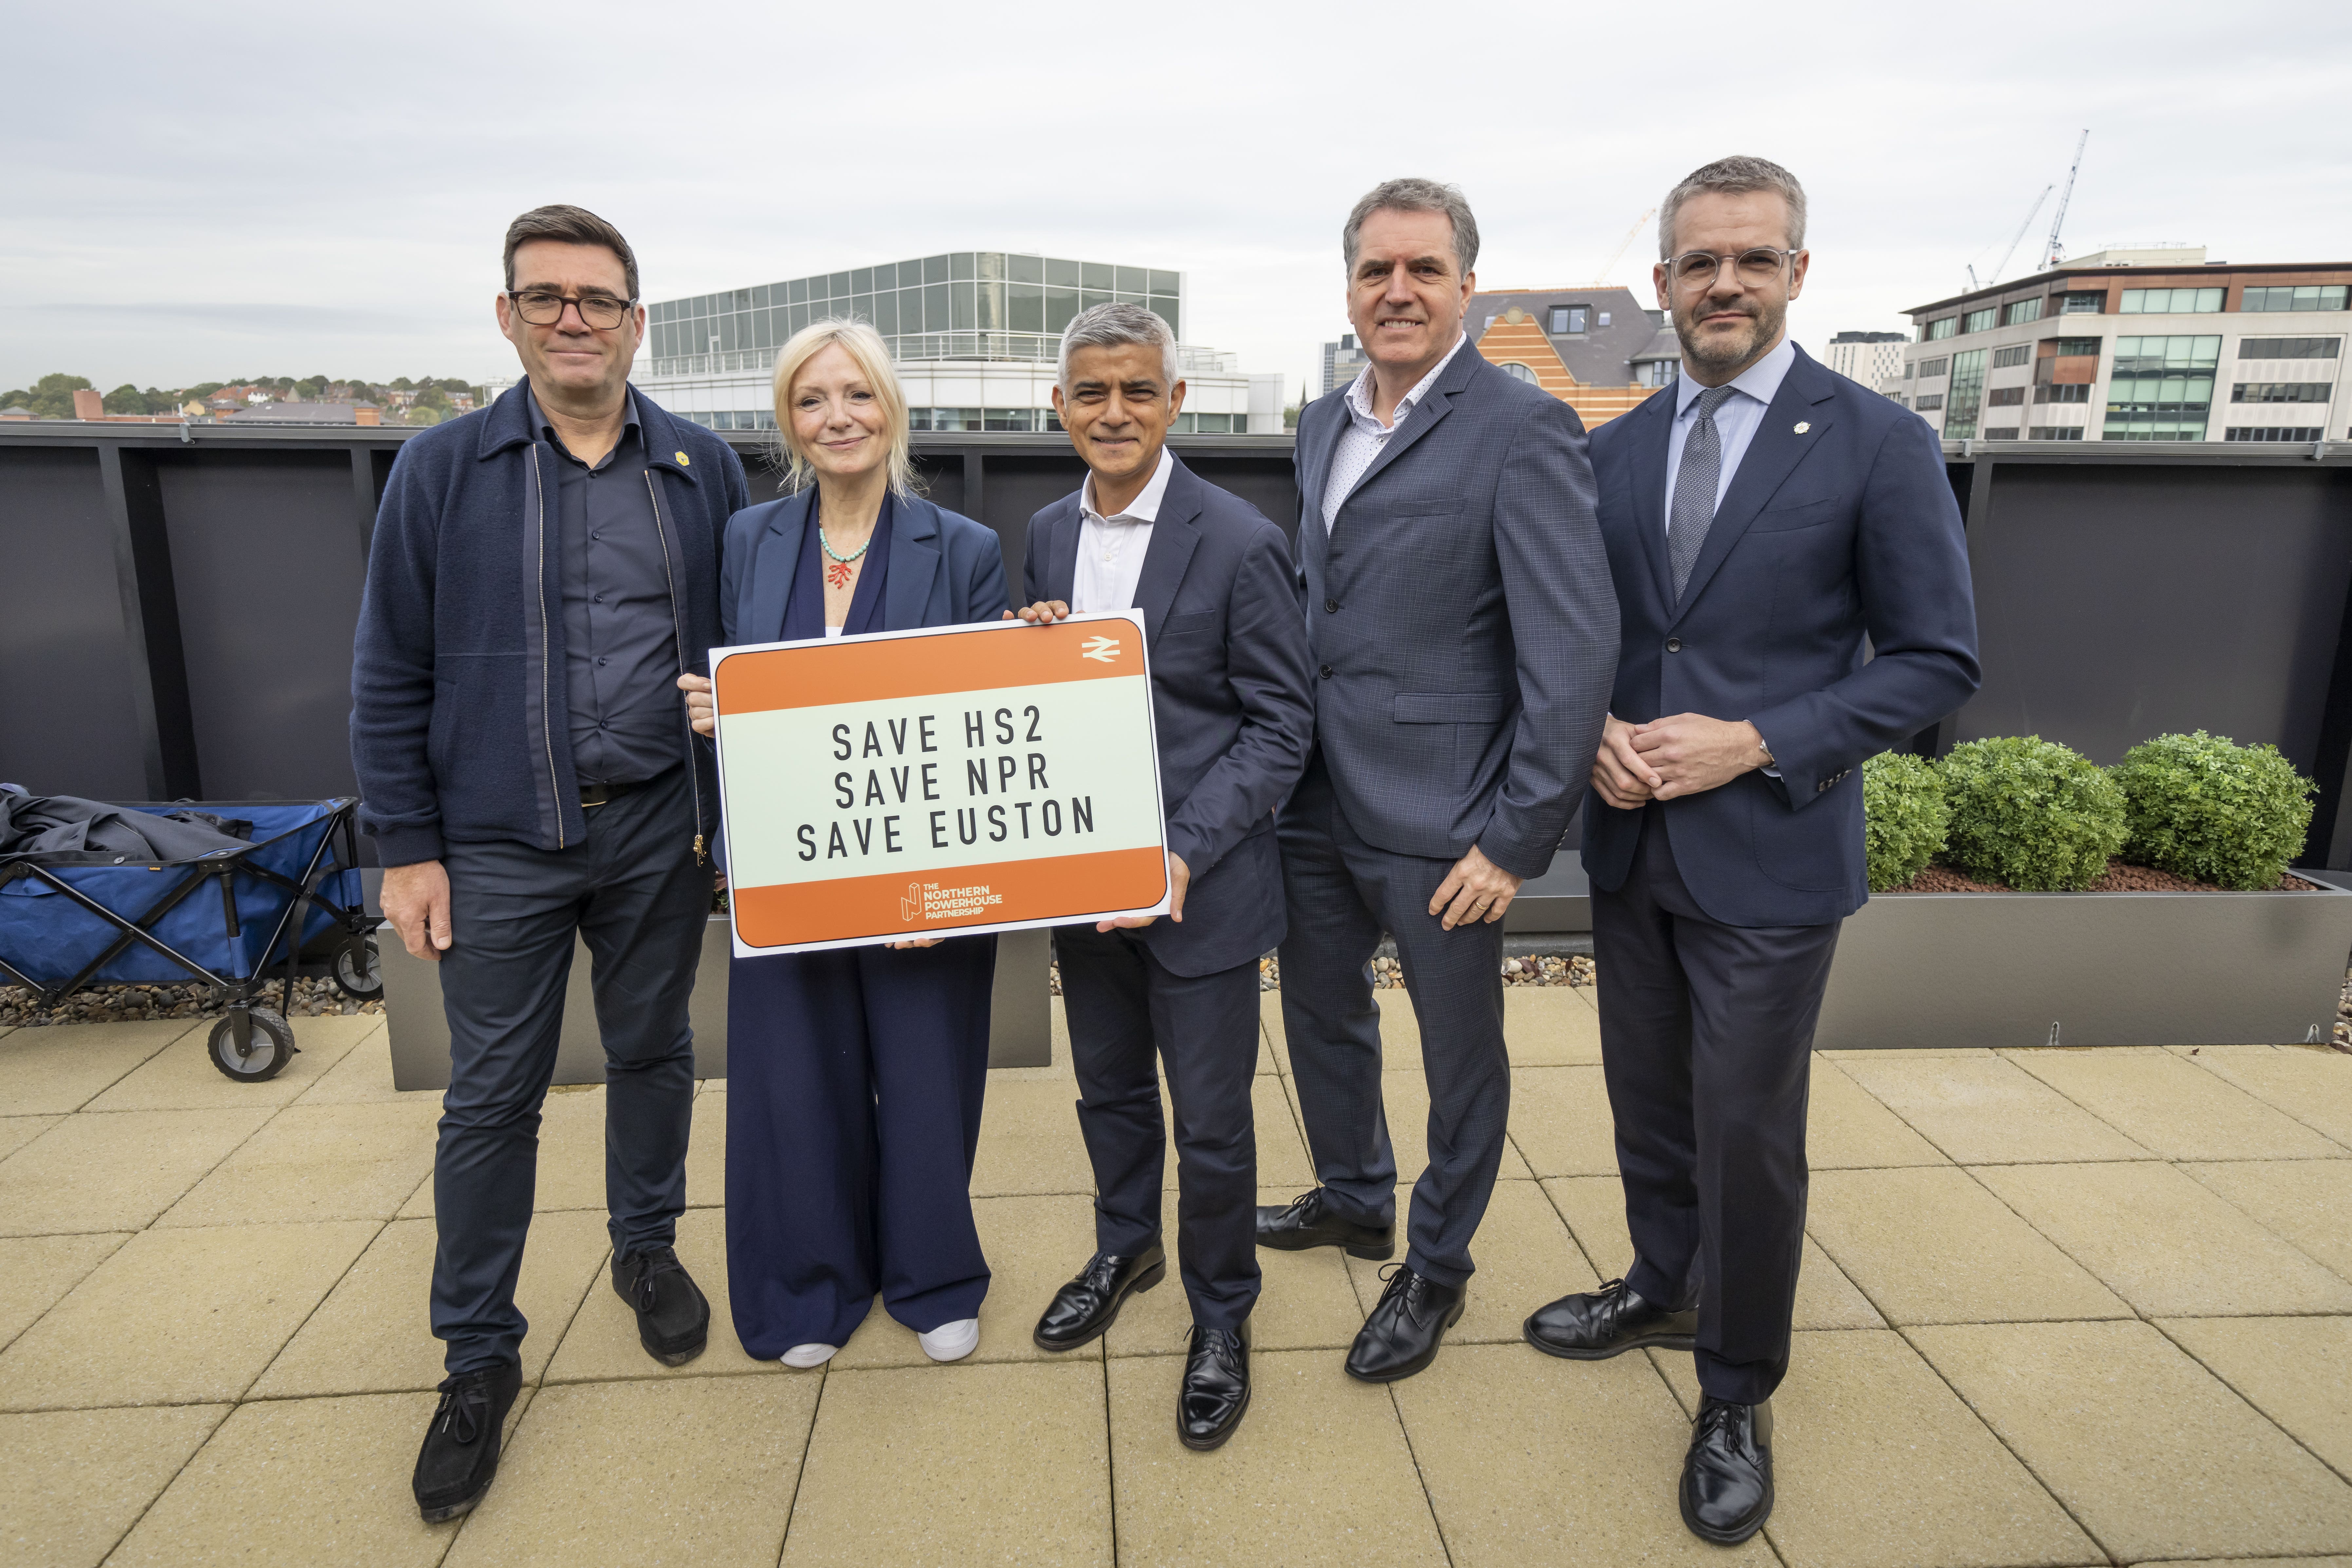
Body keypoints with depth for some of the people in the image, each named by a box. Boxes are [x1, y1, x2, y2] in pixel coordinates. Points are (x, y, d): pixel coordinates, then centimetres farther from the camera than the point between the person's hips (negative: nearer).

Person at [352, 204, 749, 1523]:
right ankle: (480, 1355, 23)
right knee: (493, 1095, 6)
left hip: (661, 826, 1)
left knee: (654, 1053, 16)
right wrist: (408, 847, -3)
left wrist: (740, 803, 0)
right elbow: (392, 673, 0)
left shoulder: (704, 468, 2)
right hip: (501, 839, -1)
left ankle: (648, 1252, 39)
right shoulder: (443, 470, -2)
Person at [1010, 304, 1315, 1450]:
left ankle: (1220, 1316, 31)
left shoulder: (1240, 544, -13)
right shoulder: (1048, 535, 6)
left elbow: (1281, 723, -12)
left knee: (1211, 1119, 7)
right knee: (1109, 1086, 22)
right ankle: (1125, 1245, 48)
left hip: (1199, 882, -5)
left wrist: (1187, 852, -21)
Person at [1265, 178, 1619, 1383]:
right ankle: (1354, 1200, 48)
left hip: (1439, 824, -7)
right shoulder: (1323, 424, 10)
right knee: (1322, 1015, 23)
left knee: (1460, 1057, 11)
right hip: (1320, 805, 7)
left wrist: (1516, 840, -19)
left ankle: (1436, 1269, 34)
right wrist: (1287, 762, 12)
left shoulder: (1523, 432, -14)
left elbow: (1575, 653, -17)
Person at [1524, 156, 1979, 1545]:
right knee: (1648, 1102, 19)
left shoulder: (1880, 443, -8)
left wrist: (1755, 743, -18)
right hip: (1631, 846, 5)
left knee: (1748, 1132, 5)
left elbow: (1938, 662, -7)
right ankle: (1665, 1288, 45)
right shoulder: (1615, 449, 6)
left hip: (1770, 856, -4)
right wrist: (1596, 731, -8)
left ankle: (1740, 1395, 27)